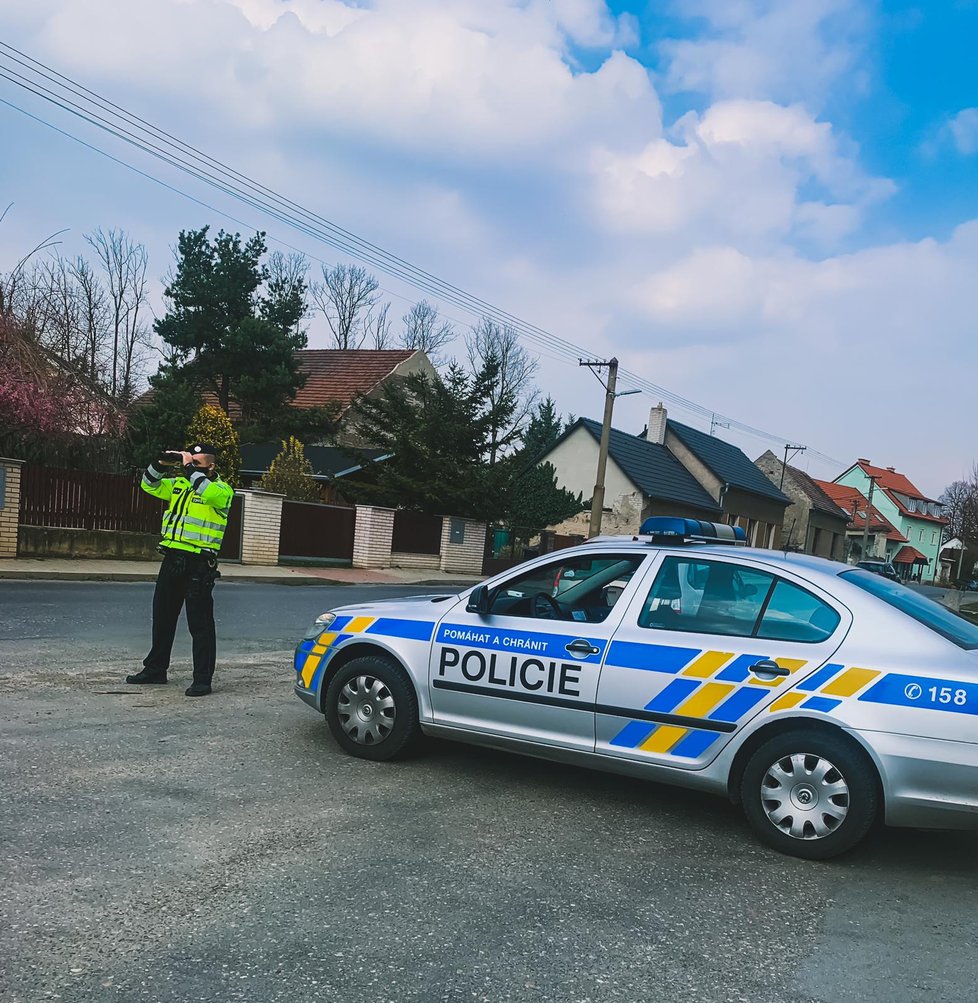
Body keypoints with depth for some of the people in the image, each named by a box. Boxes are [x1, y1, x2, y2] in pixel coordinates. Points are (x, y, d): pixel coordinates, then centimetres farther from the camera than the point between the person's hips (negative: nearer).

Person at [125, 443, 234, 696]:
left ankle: (203, 678, 1)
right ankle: (155, 669, 30)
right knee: (162, 616, 17)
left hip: (199, 564, -7)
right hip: (172, 558, 7)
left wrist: (190, 468, -19)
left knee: (200, 622, -4)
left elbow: (209, 493, -27)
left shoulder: (222, 489, -5)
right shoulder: (179, 484, 15)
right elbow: (150, 485, 14)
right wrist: (160, 463, -2)